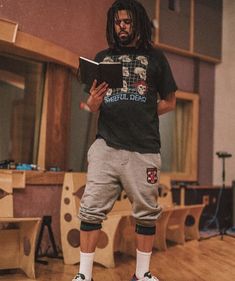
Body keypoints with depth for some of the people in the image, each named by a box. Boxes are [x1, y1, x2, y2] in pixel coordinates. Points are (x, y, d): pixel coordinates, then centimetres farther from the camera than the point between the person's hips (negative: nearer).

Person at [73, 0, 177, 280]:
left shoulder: (155, 57, 10)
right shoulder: (102, 58, 16)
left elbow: (169, 102, 12)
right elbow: (91, 104, 17)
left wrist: (141, 117, -1)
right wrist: (92, 103, -7)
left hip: (144, 149, -1)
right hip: (106, 146, 2)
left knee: (146, 213, 4)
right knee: (91, 209, -3)